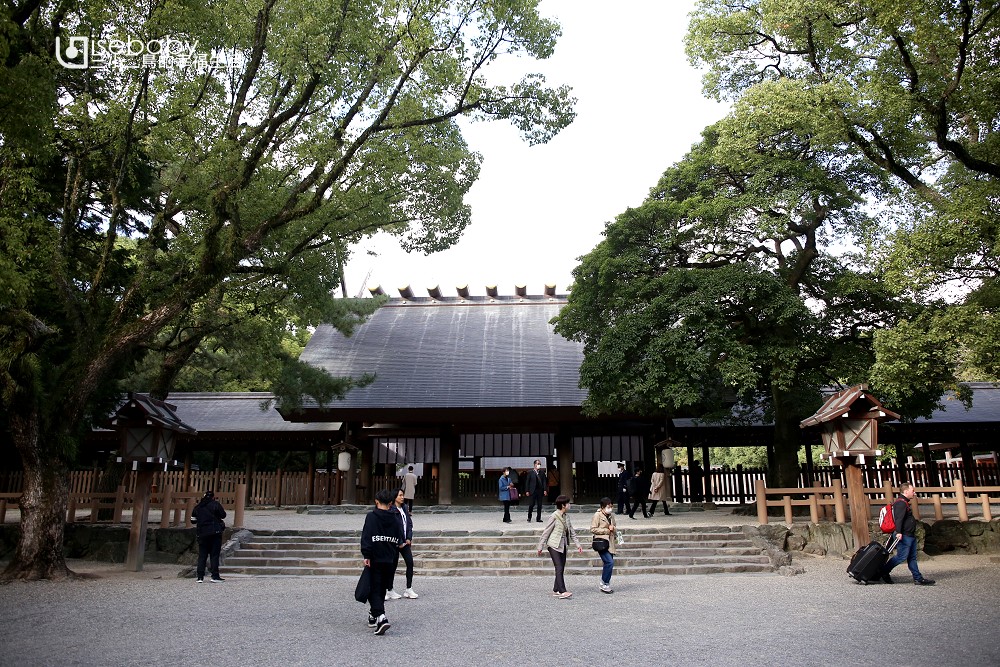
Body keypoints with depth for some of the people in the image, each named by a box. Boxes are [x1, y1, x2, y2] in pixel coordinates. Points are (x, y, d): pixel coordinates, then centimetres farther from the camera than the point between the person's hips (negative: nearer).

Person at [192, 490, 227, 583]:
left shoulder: (197, 507, 9)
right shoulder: (216, 504, -5)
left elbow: (193, 519, 11)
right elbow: (223, 515, -4)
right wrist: (222, 509, 15)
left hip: (202, 533, 4)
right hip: (215, 533, -4)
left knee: (202, 555, 9)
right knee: (214, 554, -1)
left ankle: (200, 576, 4)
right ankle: (215, 576, -4)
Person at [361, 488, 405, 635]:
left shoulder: (371, 517, -7)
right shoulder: (395, 519, 5)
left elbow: (366, 536, -15)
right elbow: (400, 540, 6)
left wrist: (366, 555, -14)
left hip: (375, 560, -4)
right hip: (390, 561, 4)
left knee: (374, 589, -2)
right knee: (382, 589, 17)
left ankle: (381, 617, -20)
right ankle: (374, 616, 29)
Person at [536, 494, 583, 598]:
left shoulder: (566, 516, 10)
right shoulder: (554, 517, -12)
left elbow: (572, 531, 17)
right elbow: (546, 532, -9)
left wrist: (578, 544, 12)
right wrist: (540, 547, -7)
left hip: (563, 546, 8)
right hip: (554, 545, -7)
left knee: (561, 569, 7)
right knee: (559, 568, -13)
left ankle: (556, 590, 16)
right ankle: (562, 592, -17)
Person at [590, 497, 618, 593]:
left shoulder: (611, 515, 14)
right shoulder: (597, 515, -7)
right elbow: (593, 529, -11)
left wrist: (613, 529, 2)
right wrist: (606, 530, -12)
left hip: (610, 543, 7)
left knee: (608, 564, 9)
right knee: (610, 562, -17)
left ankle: (605, 585, 20)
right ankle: (604, 584, -5)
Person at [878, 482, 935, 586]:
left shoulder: (904, 503, 19)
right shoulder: (901, 503, -16)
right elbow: (898, 518, -26)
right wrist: (899, 532, -33)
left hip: (910, 535, 11)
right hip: (904, 536, -11)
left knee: (912, 558, 11)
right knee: (901, 556, -8)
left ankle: (918, 578, 13)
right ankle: (884, 572, 2)